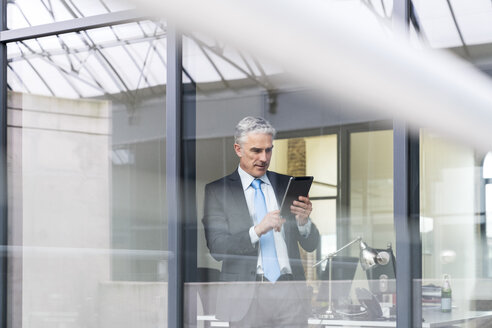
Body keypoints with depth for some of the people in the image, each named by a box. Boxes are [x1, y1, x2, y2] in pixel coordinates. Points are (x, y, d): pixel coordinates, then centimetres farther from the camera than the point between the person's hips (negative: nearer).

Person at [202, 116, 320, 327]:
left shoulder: (287, 185, 12)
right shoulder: (217, 191, 3)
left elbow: (311, 245, 10)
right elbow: (217, 249, -7)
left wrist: (303, 222, -11)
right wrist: (257, 230, -20)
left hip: (289, 293, 3)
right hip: (246, 297, -2)